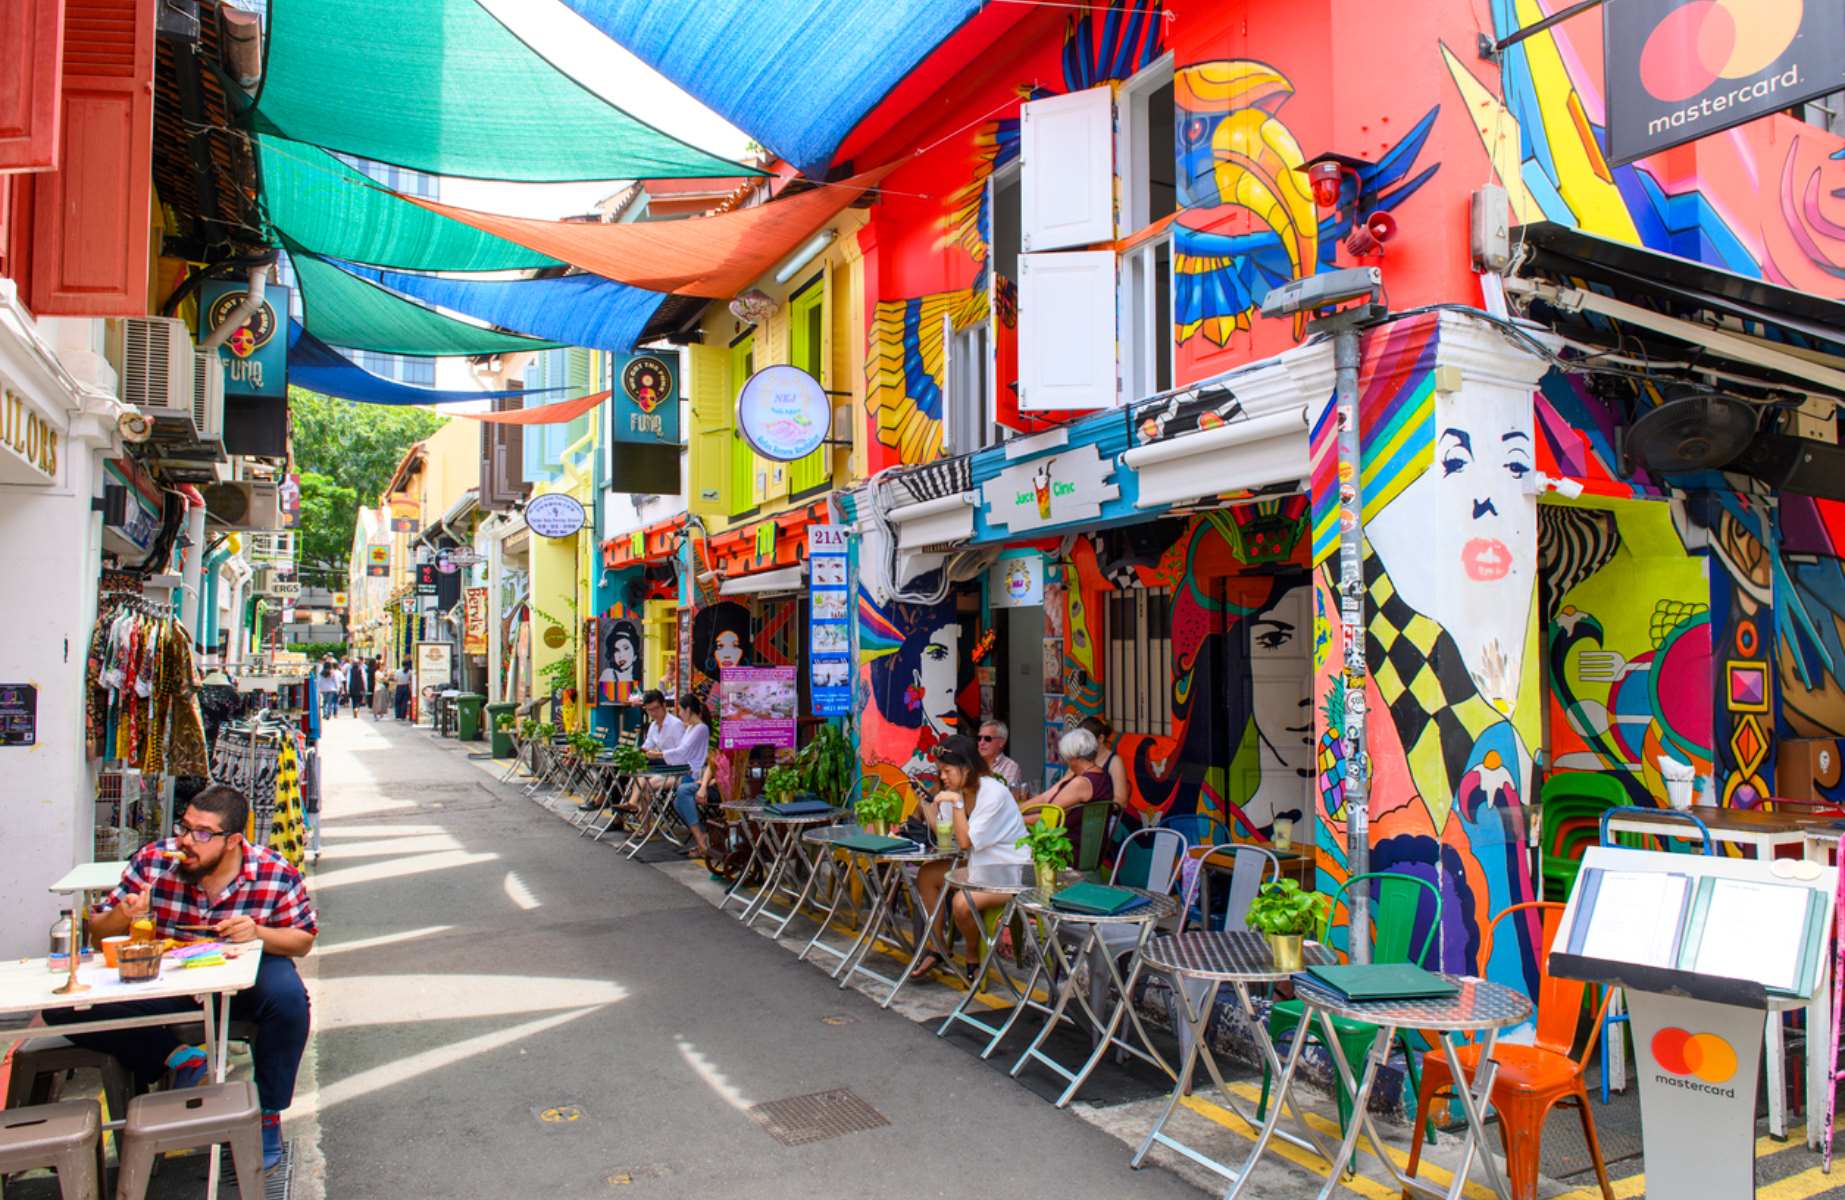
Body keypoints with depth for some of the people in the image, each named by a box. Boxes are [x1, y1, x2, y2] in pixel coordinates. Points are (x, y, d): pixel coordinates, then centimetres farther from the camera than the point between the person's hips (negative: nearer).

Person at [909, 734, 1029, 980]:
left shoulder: (993, 793, -22)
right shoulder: (959, 790, 2)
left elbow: (966, 841, -21)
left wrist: (956, 802, -23)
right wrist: (925, 802, -7)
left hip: (1011, 870, -9)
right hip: (981, 865, 9)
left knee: (963, 902, -29)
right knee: (926, 875, 3)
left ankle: (974, 960, -1)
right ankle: (938, 949, 12)